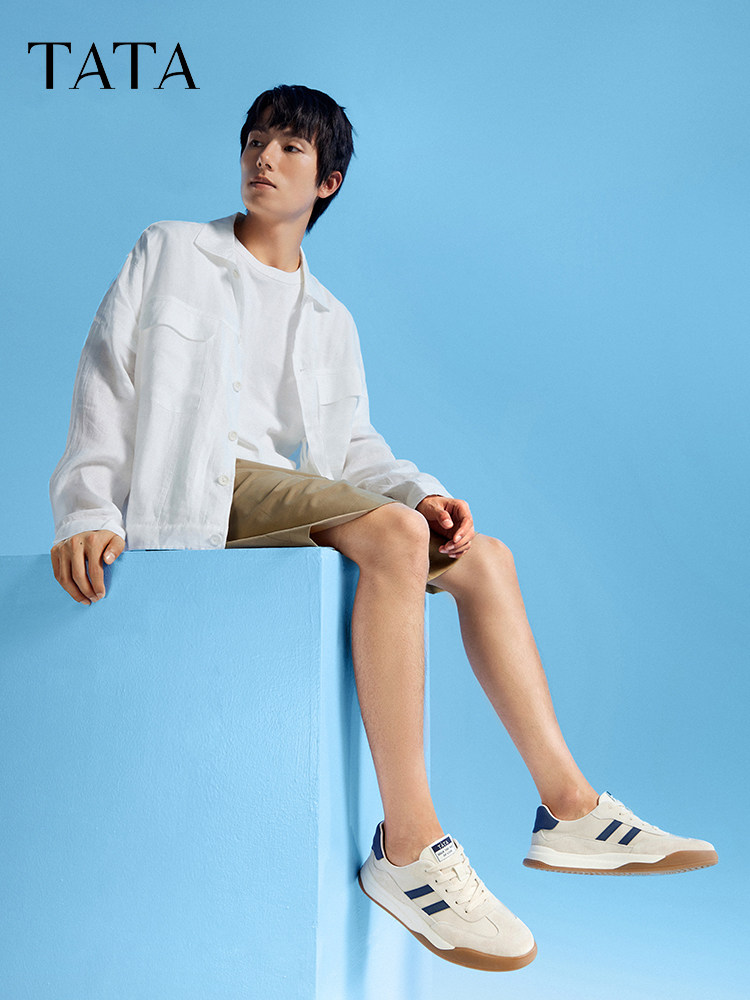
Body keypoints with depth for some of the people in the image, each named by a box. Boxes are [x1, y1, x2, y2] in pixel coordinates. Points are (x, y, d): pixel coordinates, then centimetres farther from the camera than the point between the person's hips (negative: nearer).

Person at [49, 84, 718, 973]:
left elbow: (353, 444, 15)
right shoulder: (171, 251, 12)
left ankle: (571, 808, -6)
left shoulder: (330, 321, 25)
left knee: (484, 558, -5)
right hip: (198, 491, -6)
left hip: (287, 495, 7)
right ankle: (407, 847, -30)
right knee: (395, 537, -31)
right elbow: (106, 382, 1)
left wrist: (421, 492, -7)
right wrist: (91, 511, -14)